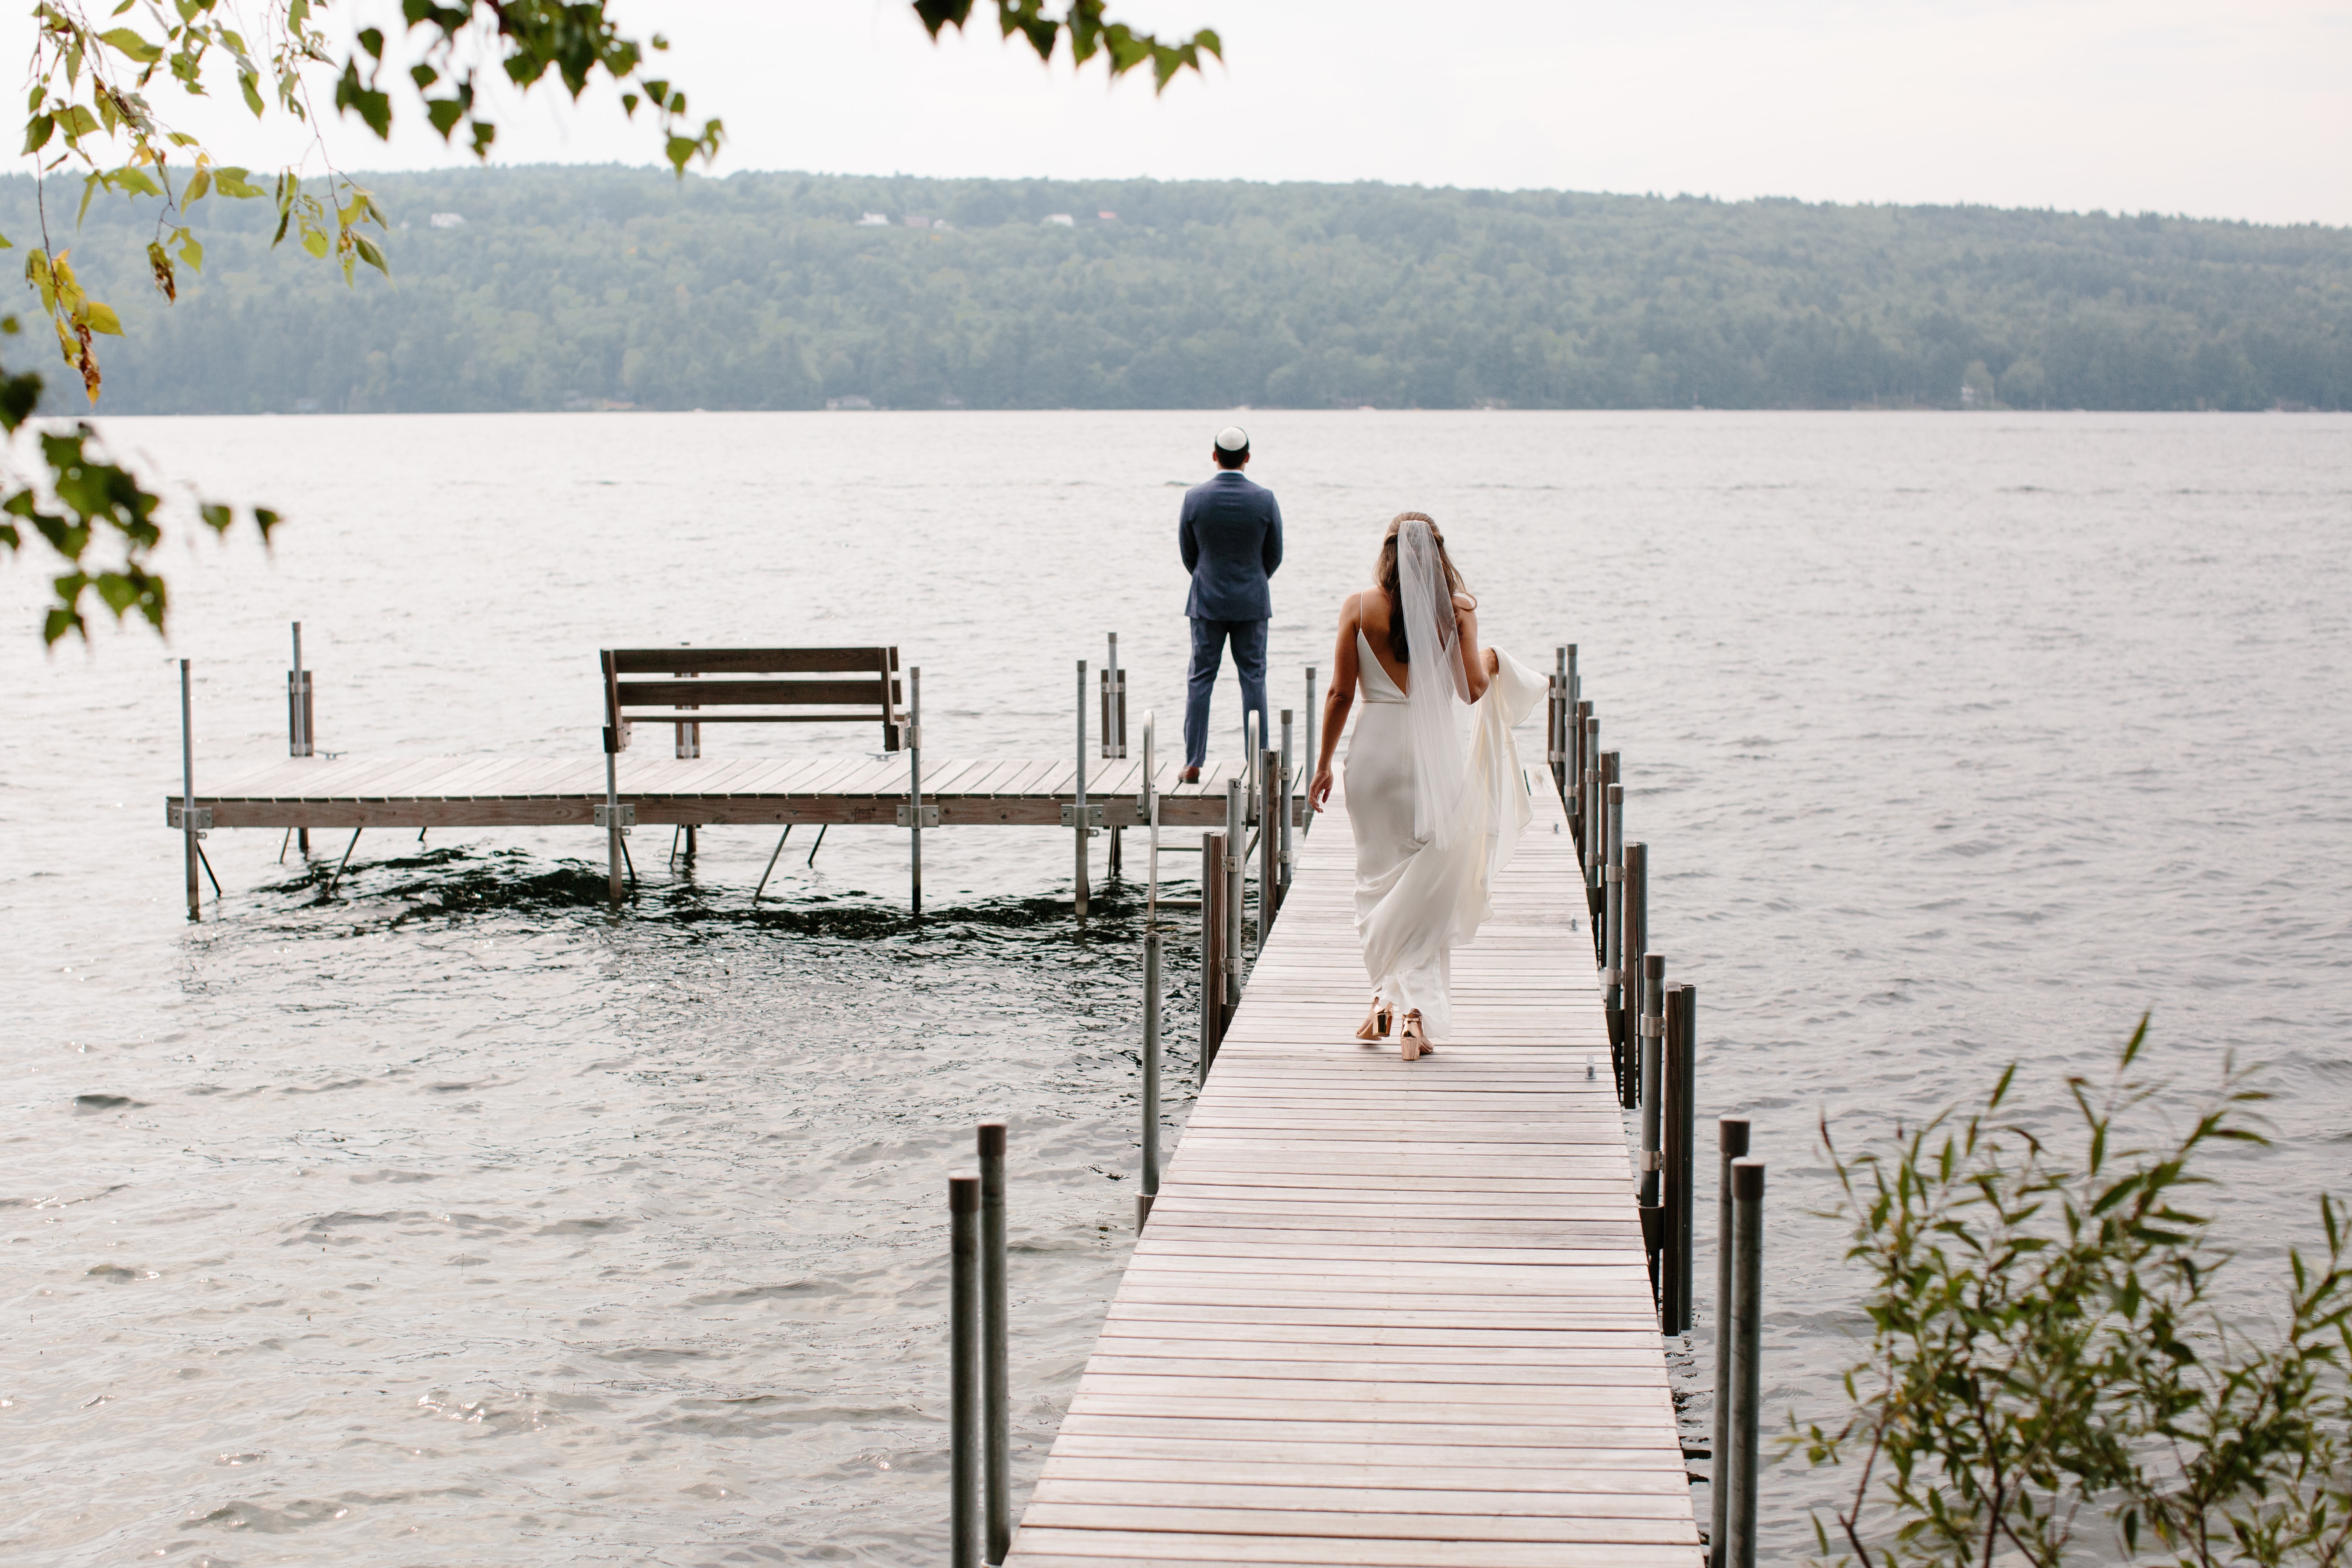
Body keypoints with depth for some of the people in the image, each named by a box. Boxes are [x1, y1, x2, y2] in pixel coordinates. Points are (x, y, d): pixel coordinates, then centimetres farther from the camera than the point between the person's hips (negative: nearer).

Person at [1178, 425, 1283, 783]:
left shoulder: (1195, 498, -8)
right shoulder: (1265, 499, -9)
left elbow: (1187, 554, 2)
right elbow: (1274, 555, 1)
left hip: (1207, 603, 0)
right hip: (1252, 604, 0)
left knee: (1200, 680, 6)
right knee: (1253, 680, 5)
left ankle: (1193, 764, 3)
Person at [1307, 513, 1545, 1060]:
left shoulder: (1359, 608, -1)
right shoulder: (1457, 610, -2)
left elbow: (1341, 694, 0)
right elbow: (1475, 690, -3)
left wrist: (1323, 764, 8)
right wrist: (1492, 662, 17)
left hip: (1375, 750, 0)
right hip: (1436, 753, 0)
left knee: (1379, 880, 14)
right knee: (1428, 889, 5)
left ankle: (1385, 997, 9)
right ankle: (1418, 1011, -1)